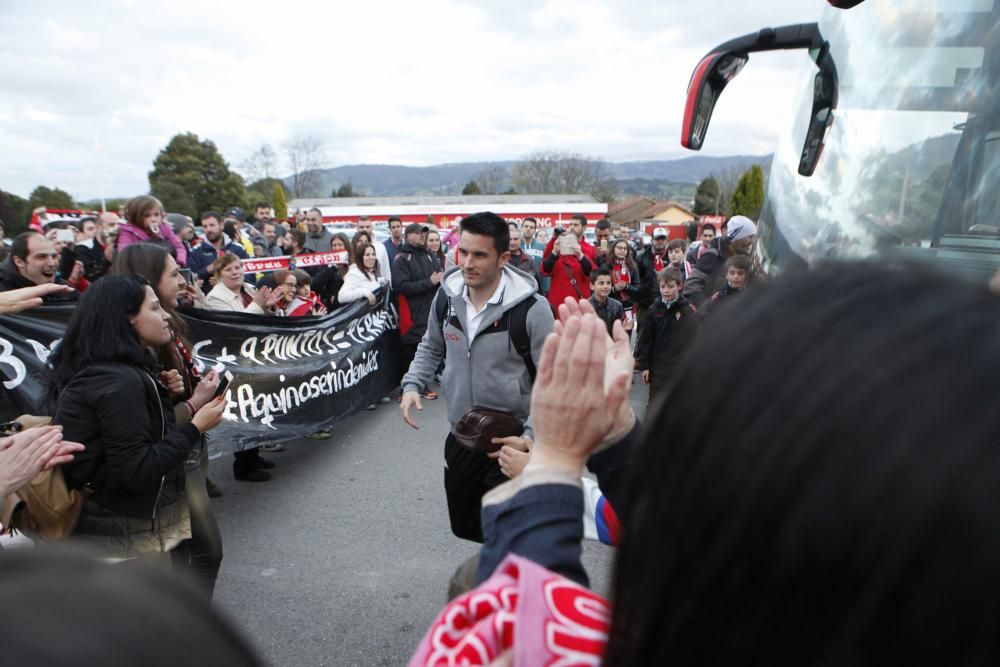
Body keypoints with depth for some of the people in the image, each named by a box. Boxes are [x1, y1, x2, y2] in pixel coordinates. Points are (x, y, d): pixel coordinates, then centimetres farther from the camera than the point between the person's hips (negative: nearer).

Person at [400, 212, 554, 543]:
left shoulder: (531, 308, -21)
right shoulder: (447, 294, -5)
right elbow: (431, 347, 14)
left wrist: (530, 436, -21)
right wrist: (412, 384, -1)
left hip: (512, 439, -5)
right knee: (464, 527, 21)